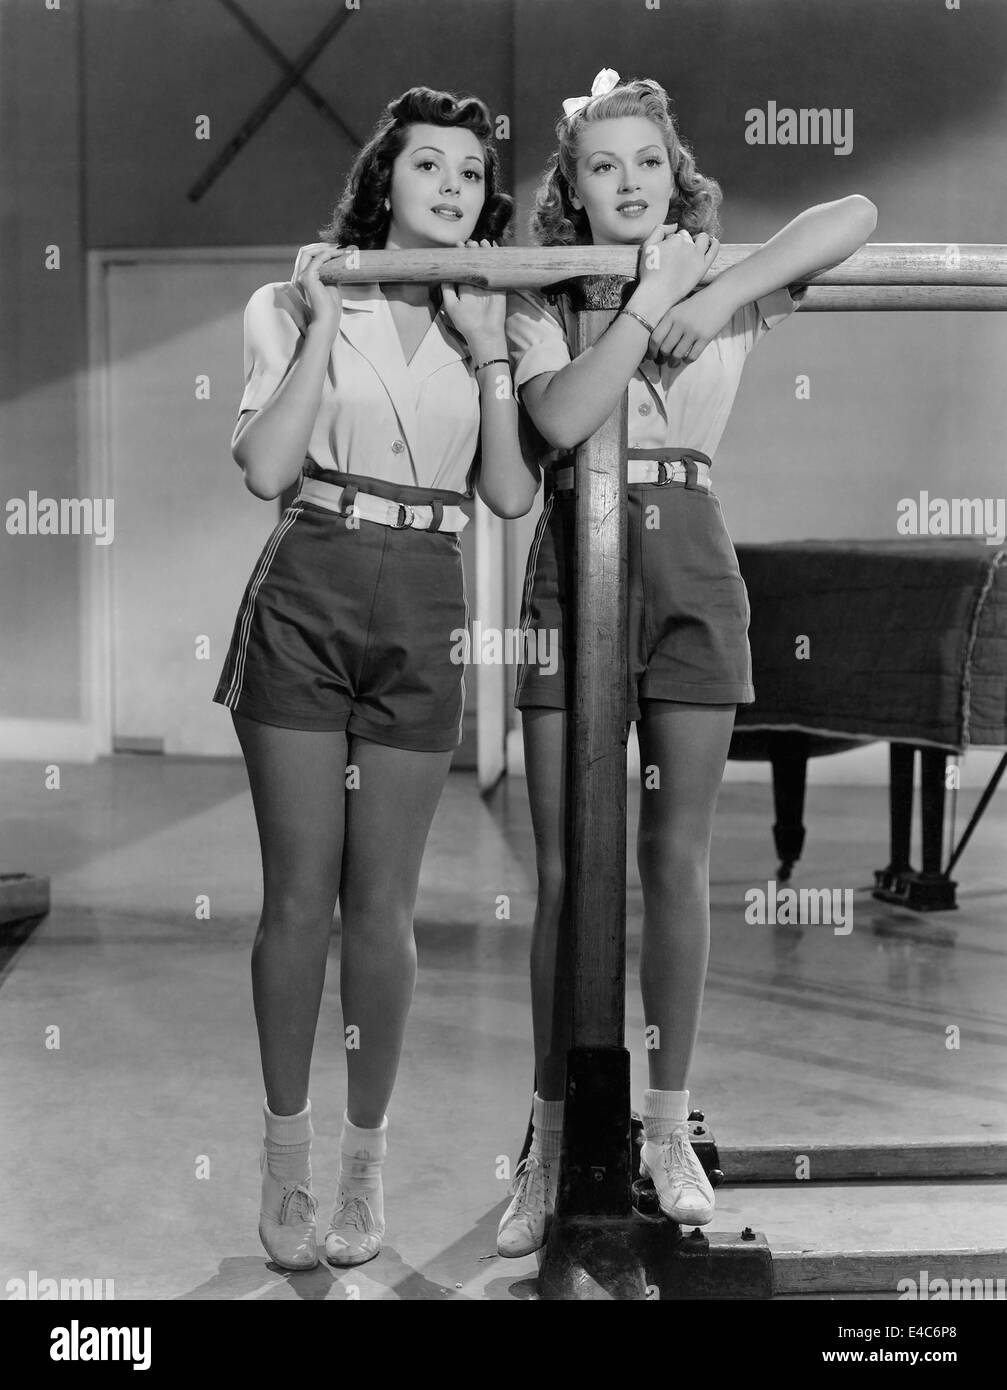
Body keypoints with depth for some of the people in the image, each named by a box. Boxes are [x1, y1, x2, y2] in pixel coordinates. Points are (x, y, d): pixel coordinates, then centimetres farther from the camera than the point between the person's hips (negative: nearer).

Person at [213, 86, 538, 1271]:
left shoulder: (487, 327, 12)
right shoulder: (300, 304, 5)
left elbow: (513, 496, 1)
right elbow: (267, 469, -9)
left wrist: (488, 350, -5)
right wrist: (322, 324, -9)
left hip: (423, 615, 2)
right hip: (306, 597, -1)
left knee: (381, 904, 4)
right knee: (299, 892, 1)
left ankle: (366, 1153, 21)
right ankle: (286, 1149, 19)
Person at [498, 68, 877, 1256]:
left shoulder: (719, 281, 8)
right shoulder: (537, 302, 6)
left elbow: (856, 214, -7)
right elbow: (562, 417, -14)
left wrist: (720, 296, -14)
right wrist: (652, 299, -10)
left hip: (691, 564, 1)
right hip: (573, 565, -1)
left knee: (677, 860, 6)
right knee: (565, 871, 0)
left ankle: (667, 1126, 20)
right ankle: (551, 1143, 12)